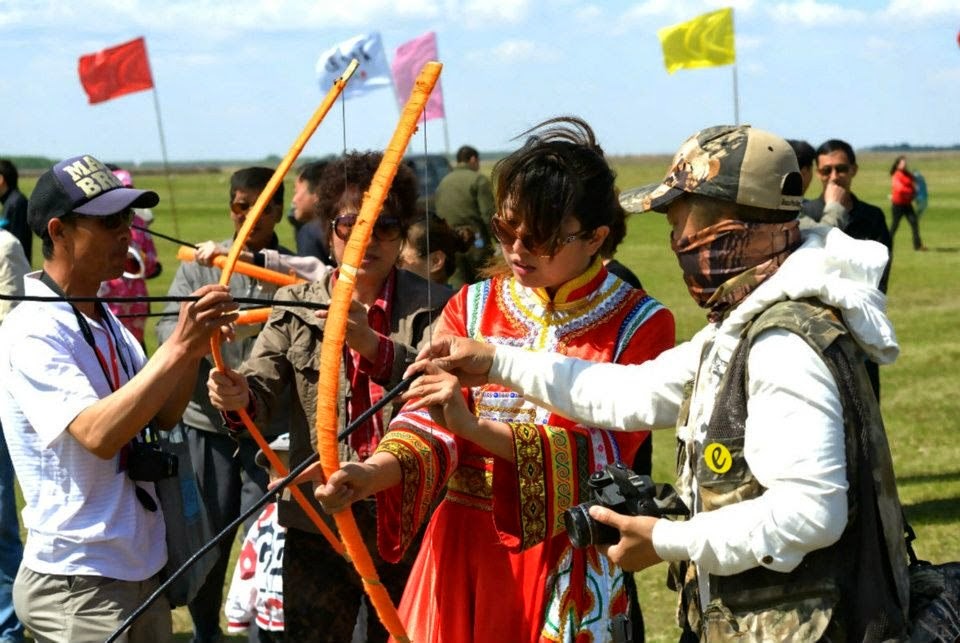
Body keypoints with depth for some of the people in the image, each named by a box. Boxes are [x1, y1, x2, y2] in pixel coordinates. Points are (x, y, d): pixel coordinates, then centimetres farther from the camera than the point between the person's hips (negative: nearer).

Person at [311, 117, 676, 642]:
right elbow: (433, 420, -6)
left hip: (566, 564, -3)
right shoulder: (473, 306, 6)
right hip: (464, 550, 3)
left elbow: (604, 450, -17)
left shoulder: (639, 325, -5)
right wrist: (378, 471, -28)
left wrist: (475, 428, -29)